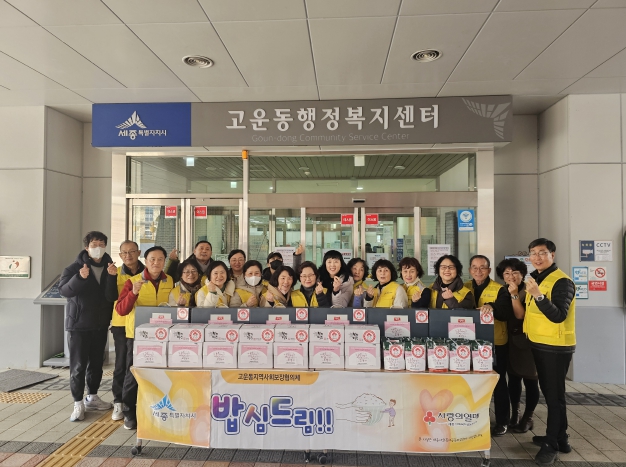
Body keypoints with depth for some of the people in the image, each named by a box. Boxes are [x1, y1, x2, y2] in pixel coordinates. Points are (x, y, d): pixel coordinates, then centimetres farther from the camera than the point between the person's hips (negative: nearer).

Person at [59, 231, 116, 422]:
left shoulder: (110, 268, 2)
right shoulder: (75, 267, -6)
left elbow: (112, 296, -8)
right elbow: (63, 290, -19)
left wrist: (112, 277, -24)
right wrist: (80, 277, -35)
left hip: (101, 324, 4)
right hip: (79, 324, -4)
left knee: (97, 363, 14)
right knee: (78, 365, -1)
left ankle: (92, 397, 28)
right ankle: (78, 403, 10)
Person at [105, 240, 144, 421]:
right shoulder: (116, 273, 1)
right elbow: (110, 296, -10)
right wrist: (111, 277, -22)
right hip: (122, 324, 0)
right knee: (122, 364, 5)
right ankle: (118, 402, 17)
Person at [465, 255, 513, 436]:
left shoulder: (499, 289, -5)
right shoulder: (465, 288, 6)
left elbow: (507, 314, -19)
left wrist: (492, 307, -37)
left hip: (496, 343, -3)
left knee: (498, 382, 8)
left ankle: (502, 421, 23)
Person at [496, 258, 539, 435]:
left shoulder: (528, 292, -9)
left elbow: (521, 315, -19)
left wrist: (515, 295, -23)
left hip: (527, 340, -4)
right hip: (510, 340, 5)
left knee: (530, 380, 3)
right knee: (513, 378, 9)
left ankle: (528, 418, 15)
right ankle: (515, 414, 22)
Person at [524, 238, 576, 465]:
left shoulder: (562, 281, -16)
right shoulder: (536, 278, 10)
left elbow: (558, 316, -28)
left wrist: (538, 295, -37)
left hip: (556, 347, -8)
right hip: (539, 344, 9)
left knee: (554, 395, 1)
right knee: (550, 393, 17)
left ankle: (552, 444, 12)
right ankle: (559, 438, 30)